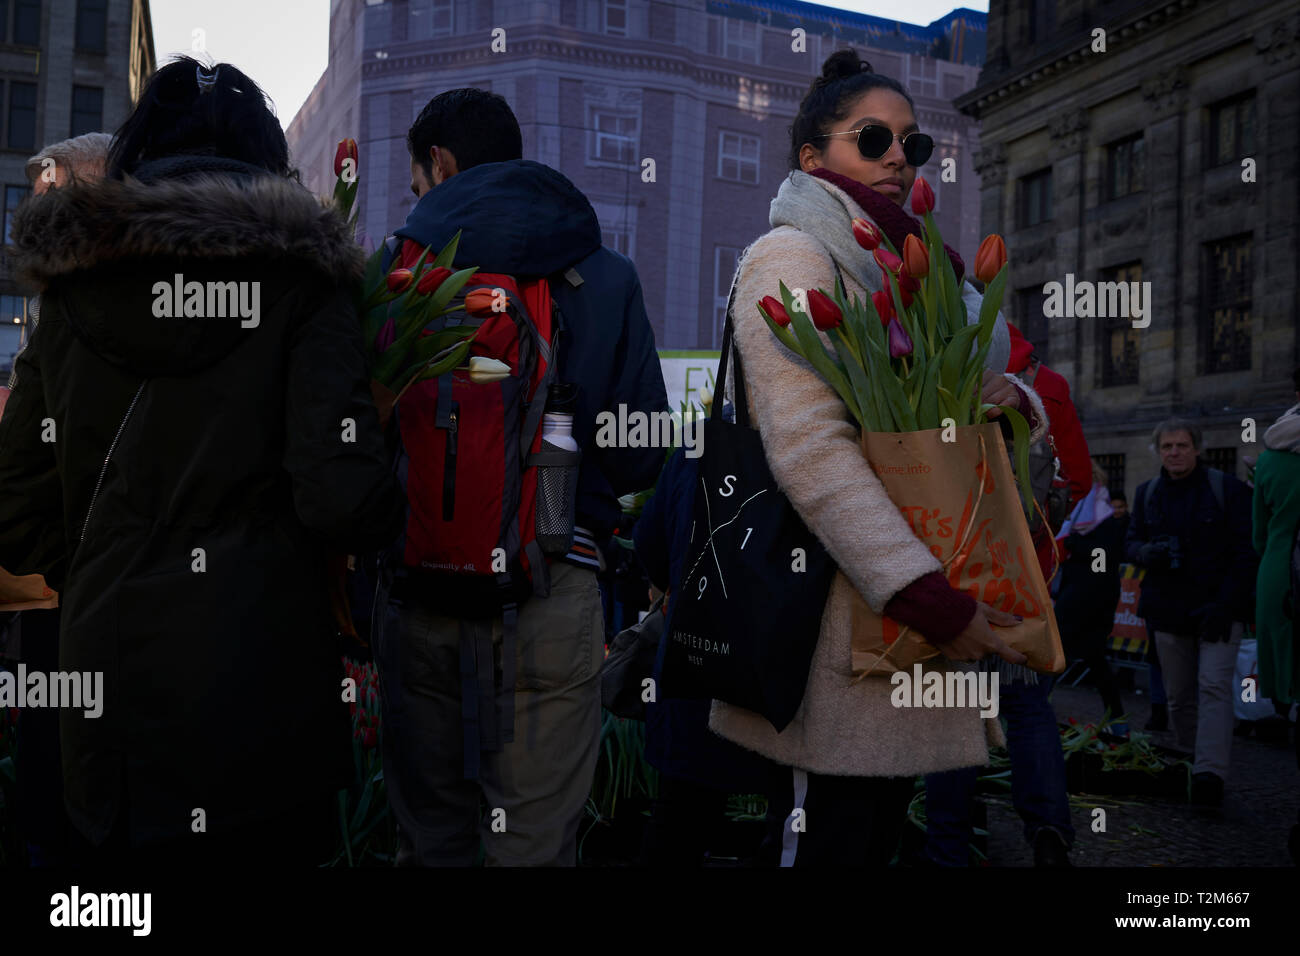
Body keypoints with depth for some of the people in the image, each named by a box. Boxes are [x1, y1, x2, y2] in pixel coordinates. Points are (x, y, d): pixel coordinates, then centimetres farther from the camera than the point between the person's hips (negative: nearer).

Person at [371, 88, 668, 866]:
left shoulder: (400, 264, 3)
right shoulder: (604, 276, 3)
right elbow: (641, 454, 1)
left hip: (419, 588, 2)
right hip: (551, 584, -1)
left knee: (429, 835, 15)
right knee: (534, 840, 6)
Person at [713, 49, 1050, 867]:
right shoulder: (793, 255, -6)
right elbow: (809, 450, -19)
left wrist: (1011, 397, -2)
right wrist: (930, 599, -25)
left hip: (917, 618, 8)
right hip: (843, 623, -8)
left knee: (879, 835, 15)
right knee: (832, 841, -3)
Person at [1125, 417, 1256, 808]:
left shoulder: (1228, 489, -3)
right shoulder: (1147, 493, 11)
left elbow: (1245, 552, -5)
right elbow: (1131, 542, 14)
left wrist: (1225, 605, -14)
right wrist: (1148, 552, -12)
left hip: (1218, 610, -4)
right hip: (1169, 611, 4)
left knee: (1214, 685, -16)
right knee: (1179, 696, 8)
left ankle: (1210, 774, -22)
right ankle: (1188, 768, 19)